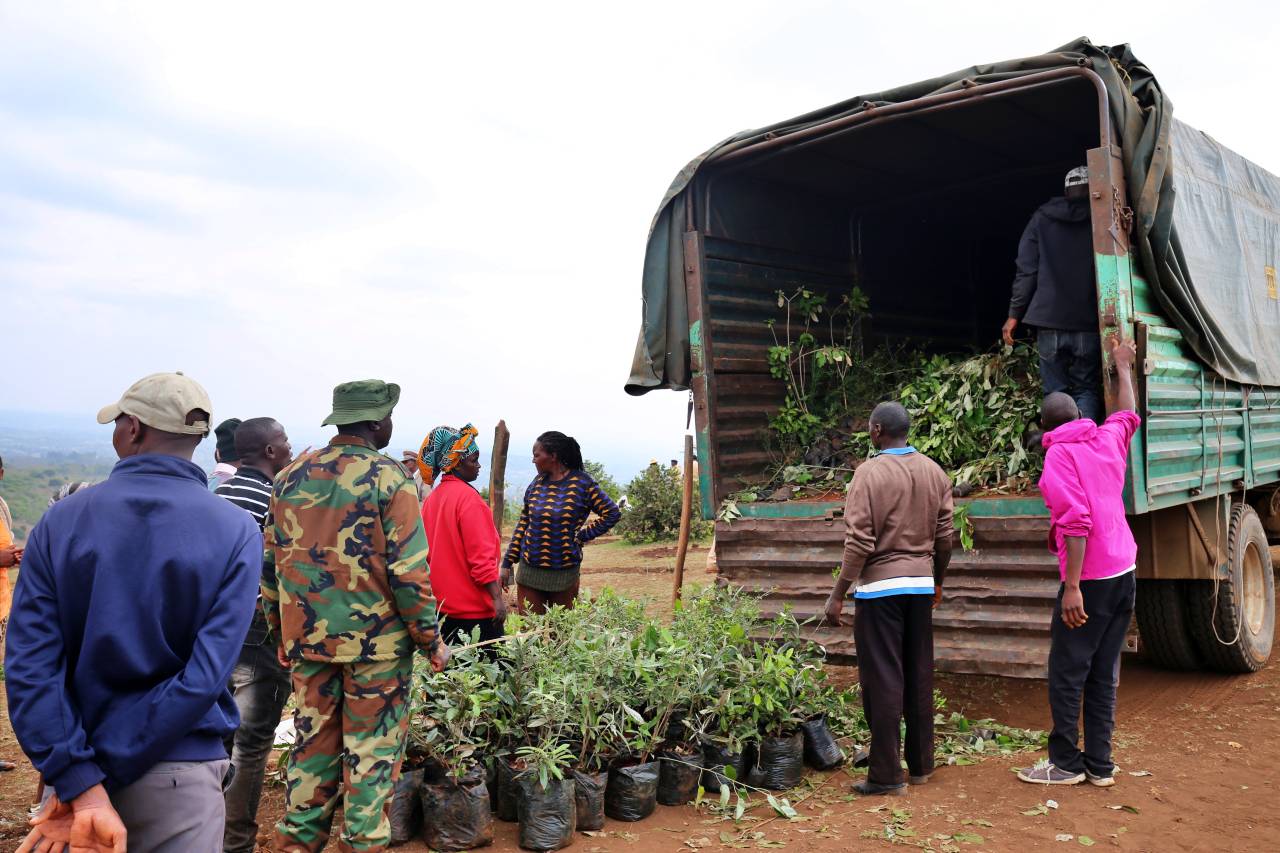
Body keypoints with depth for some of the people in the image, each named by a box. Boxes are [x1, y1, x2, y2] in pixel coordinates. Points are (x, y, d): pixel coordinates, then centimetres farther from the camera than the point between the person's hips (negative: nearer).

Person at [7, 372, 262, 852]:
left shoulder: (61, 520, -5)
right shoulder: (235, 532, -11)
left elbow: (29, 665, -14)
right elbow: (208, 674, -20)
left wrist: (82, 784, -17)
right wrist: (95, 780, -14)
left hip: (78, 764, 2)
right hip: (180, 776, -2)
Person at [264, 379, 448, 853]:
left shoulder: (291, 477, 4)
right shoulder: (390, 479, -13)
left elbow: (272, 564, 9)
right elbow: (408, 572, -15)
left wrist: (283, 634, 19)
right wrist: (430, 640, -6)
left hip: (307, 639, 5)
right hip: (376, 640, -5)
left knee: (312, 743, 16)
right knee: (371, 751, 7)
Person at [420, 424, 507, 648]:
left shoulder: (432, 498, 8)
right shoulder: (468, 497, -15)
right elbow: (481, 555, -20)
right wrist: (497, 597, -19)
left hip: (443, 603, 8)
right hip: (474, 608, -8)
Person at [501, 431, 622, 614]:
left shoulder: (581, 482, -7)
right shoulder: (537, 483, 5)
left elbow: (612, 513, -4)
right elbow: (523, 524, 10)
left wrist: (582, 536, -7)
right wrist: (507, 563, 8)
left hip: (564, 574, -3)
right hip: (529, 571, 3)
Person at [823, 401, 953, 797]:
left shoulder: (870, 472, -13)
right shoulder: (934, 472, 5)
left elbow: (859, 541, -16)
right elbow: (944, 536, 9)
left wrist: (838, 594, -10)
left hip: (880, 586, -6)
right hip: (921, 585, 6)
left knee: (882, 679, 0)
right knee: (919, 676, 14)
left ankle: (886, 774, 6)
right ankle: (921, 764, 24)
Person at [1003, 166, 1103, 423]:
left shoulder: (1042, 219, 7)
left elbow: (1026, 271, 3)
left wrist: (1014, 314, 7)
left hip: (1049, 322, 1)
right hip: (1089, 324, -1)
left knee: (1055, 392, 8)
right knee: (1086, 389, 7)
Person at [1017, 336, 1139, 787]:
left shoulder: (1060, 455, -10)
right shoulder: (1107, 440, 9)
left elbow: (1076, 522, -20)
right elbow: (1128, 415, 33)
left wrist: (1072, 587, -21)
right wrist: (1122, 366, 46)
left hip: (1090, 578, -8)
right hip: (1125, 572, 8)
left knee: (1066, 672, 1)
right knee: (1104, 674, 12)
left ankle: (1065, 763, 8)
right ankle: (1099, 764, 17)